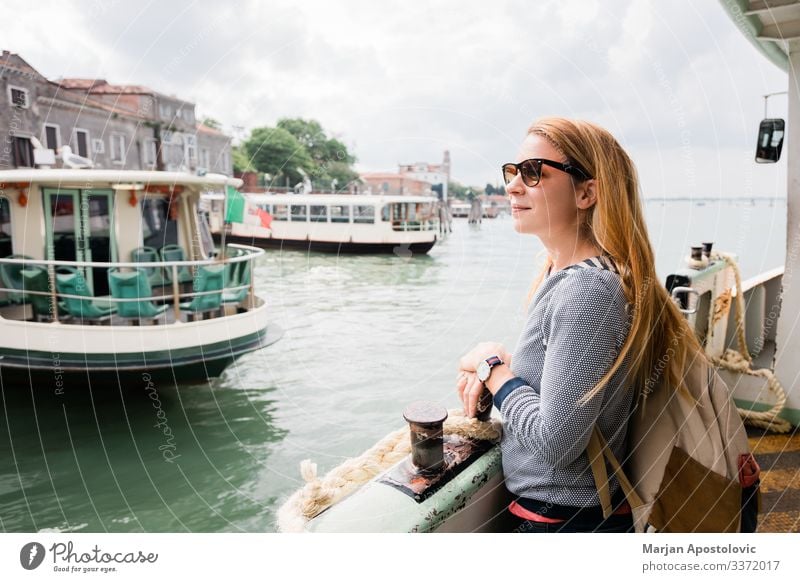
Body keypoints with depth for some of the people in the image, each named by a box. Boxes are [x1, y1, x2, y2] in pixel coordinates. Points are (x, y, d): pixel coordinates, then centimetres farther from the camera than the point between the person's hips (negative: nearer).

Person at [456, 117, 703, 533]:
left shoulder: (586, 289, -27)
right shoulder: (562, 273, 1)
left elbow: (555, 442, -27)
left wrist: (492, 365, -15)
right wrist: (494, 368, -6)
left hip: (566, 520, -8)